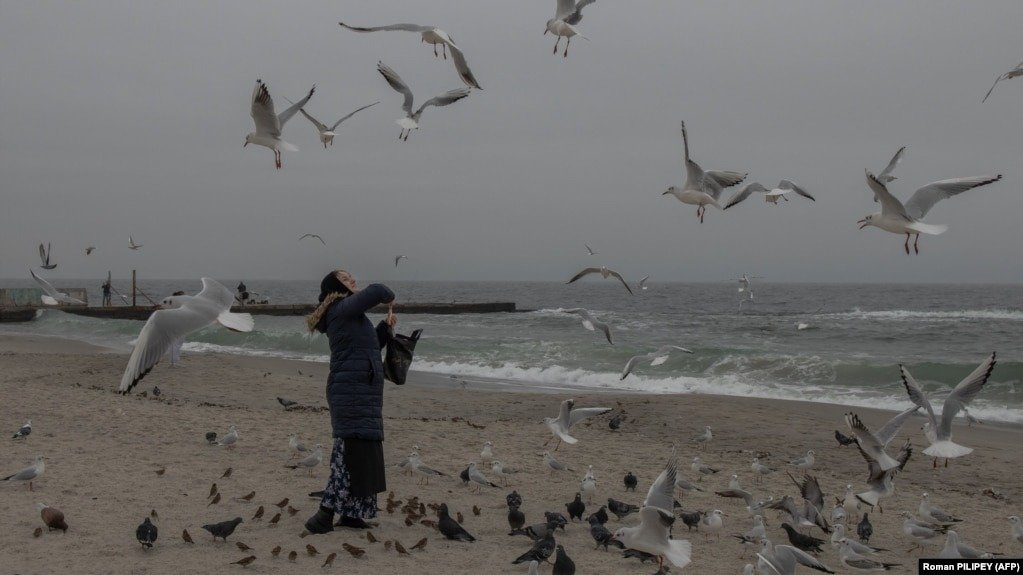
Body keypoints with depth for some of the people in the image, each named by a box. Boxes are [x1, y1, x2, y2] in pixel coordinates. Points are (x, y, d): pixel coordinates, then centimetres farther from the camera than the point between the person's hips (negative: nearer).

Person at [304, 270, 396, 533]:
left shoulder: (350, 314, 22)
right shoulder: (342, 309, -8)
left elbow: (370, 345, 31)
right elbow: (375, 291, -23)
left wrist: (386, 327, 17)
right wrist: (389, 296, -2)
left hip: (363, 392, 10)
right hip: (352, 390, -10)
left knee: (363, 452, 10)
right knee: (353, 450, -15)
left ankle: (351, 514, 14)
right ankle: (326, 512, -17)